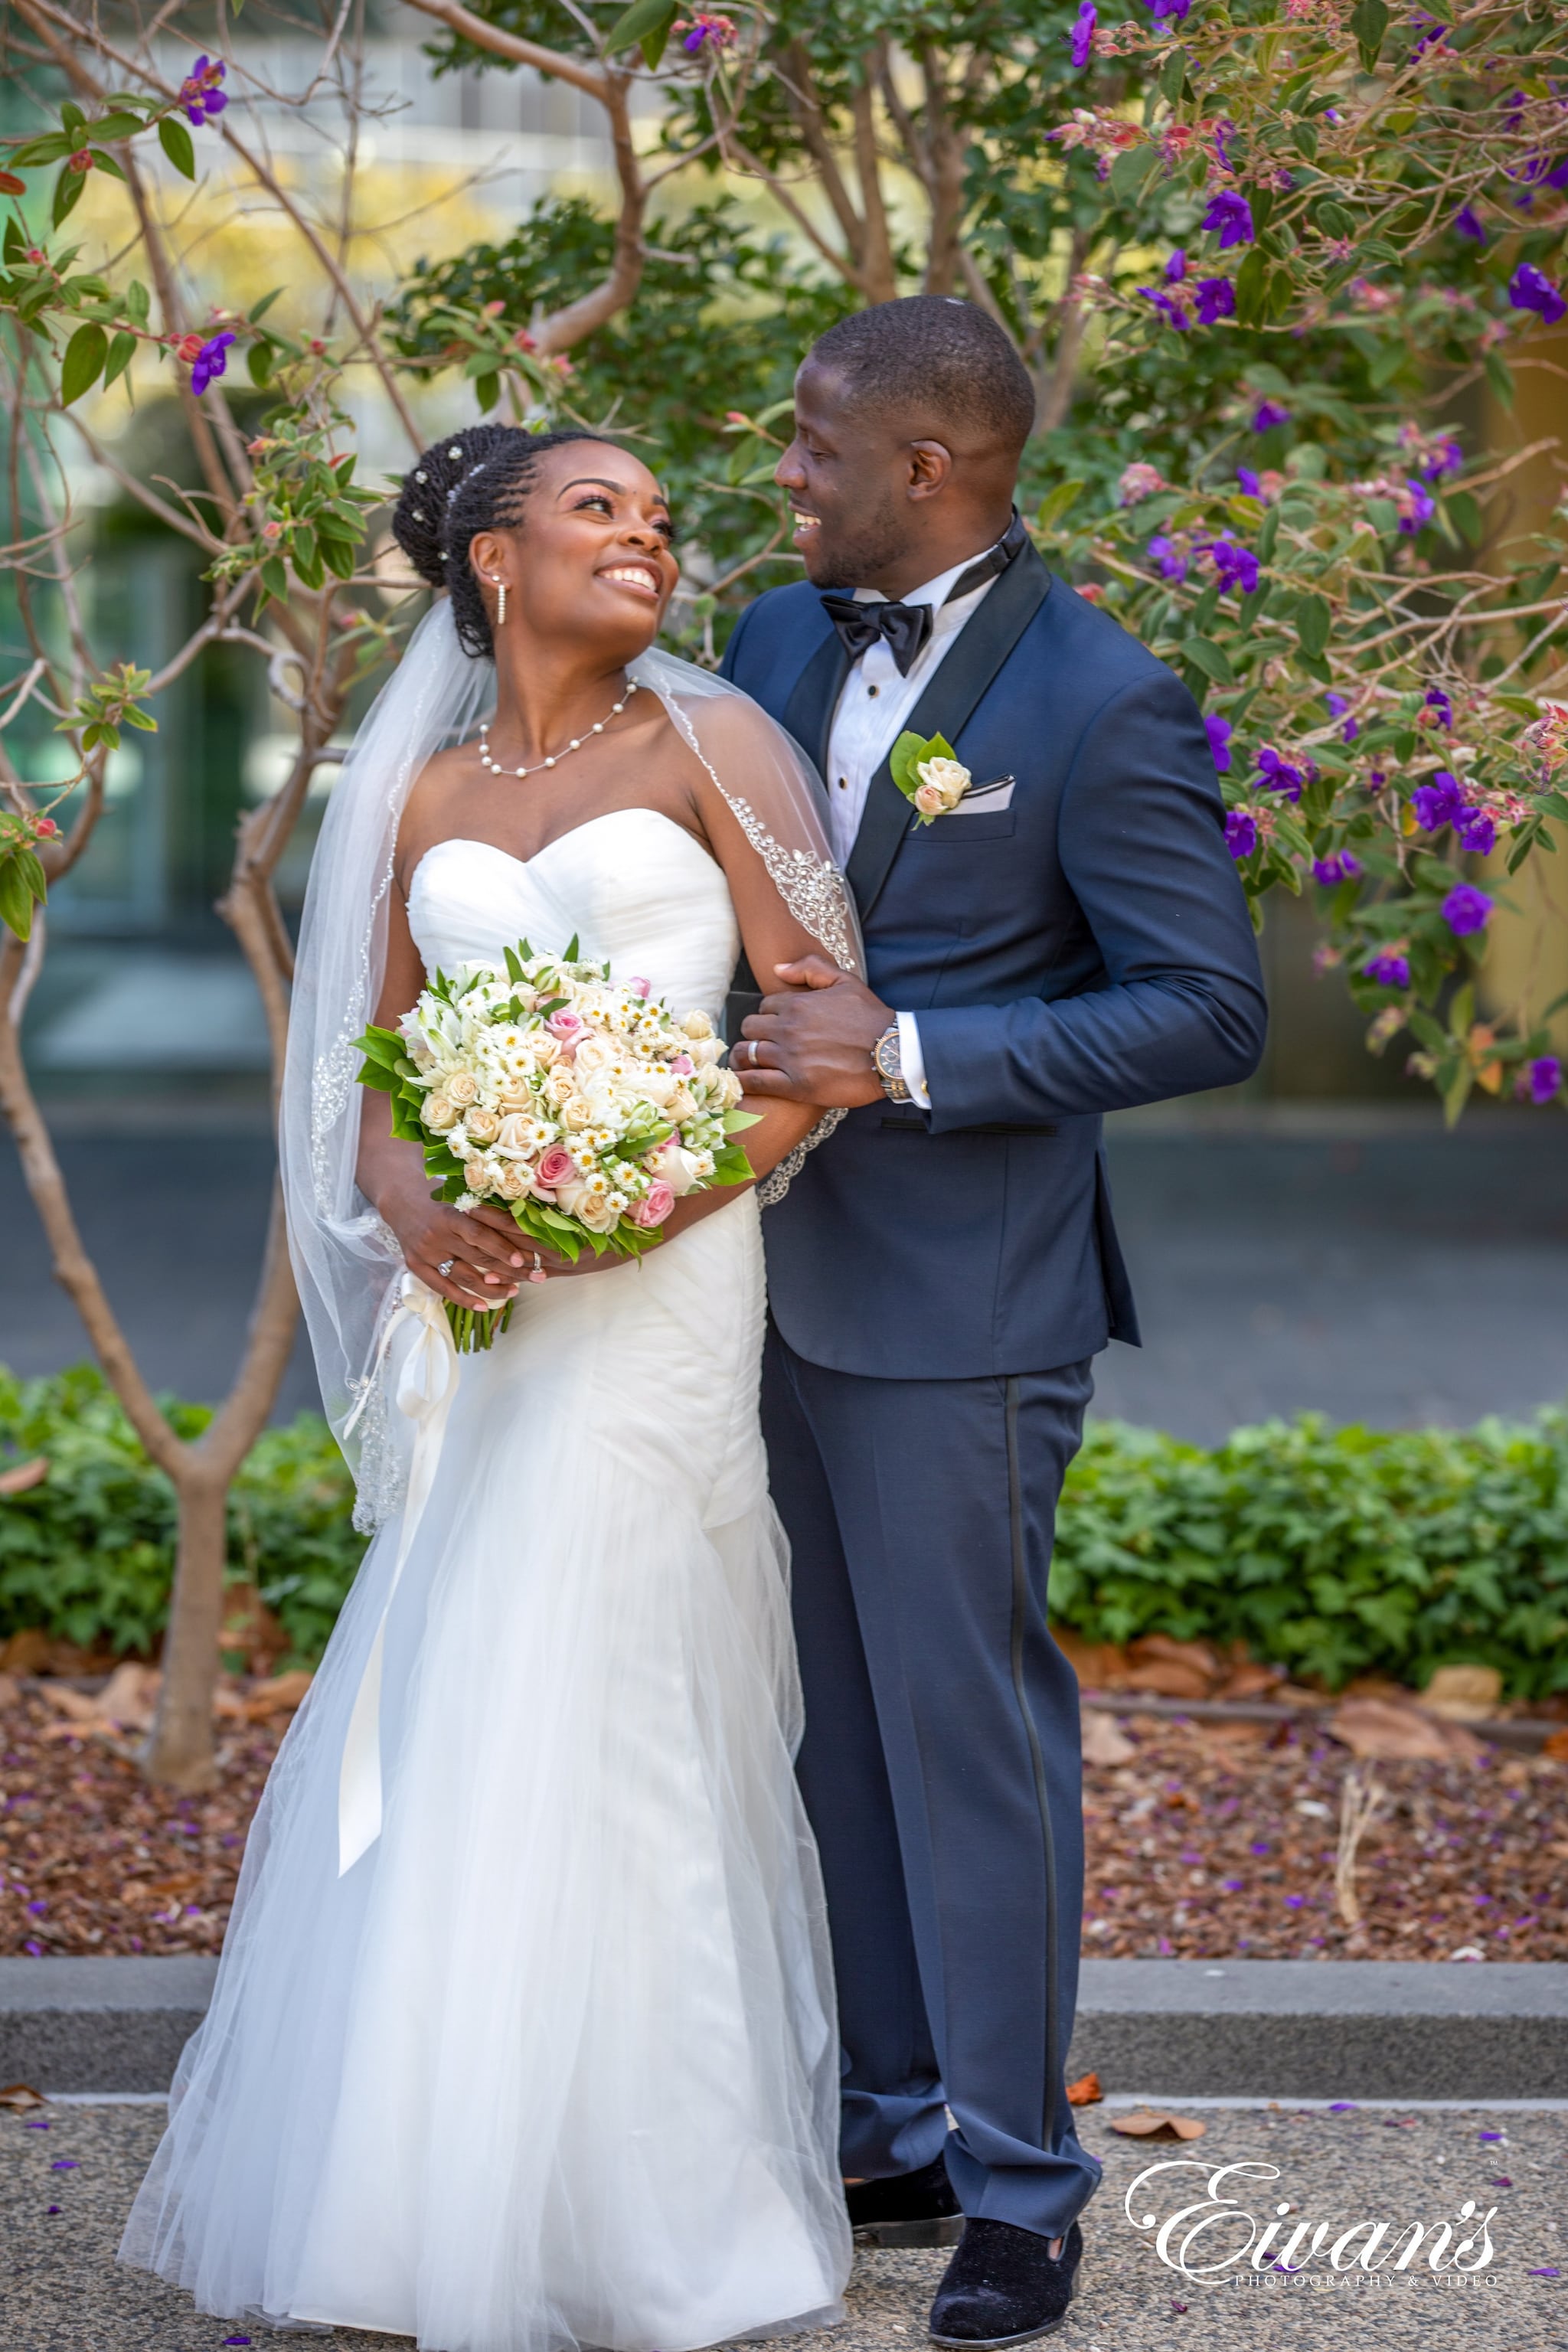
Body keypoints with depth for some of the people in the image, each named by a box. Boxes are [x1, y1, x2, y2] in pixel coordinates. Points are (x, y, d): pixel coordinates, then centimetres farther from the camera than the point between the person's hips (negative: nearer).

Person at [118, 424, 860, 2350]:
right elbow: (377, 1082, 15)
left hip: (653, 1298, -4)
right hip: (481, 1303, 4)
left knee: (589, 1722, -5)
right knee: (436, 1737, 6)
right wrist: (419, 1220, -7)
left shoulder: (704, 741, 1)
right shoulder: (428, 799, 14)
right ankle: (434, 2182, 20)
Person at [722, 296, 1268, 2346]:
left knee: (972, 1730, 0)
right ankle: (901, 2133, 27)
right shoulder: (779, 640, 8)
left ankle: (1020, 2187, 12)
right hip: (782, 1281, 7)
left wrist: (909, 1058, -21)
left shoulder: (1102, 703, -14)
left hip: (961, 1310, -7)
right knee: (843, 1731, 14)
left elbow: (1211, 1011, -15)